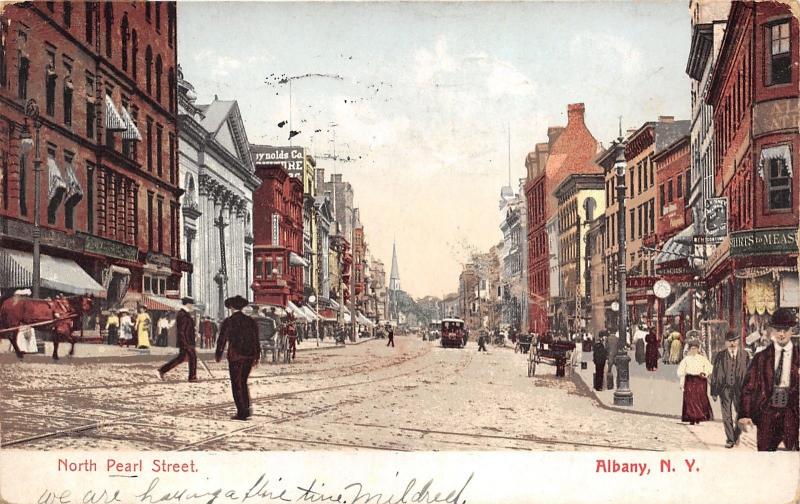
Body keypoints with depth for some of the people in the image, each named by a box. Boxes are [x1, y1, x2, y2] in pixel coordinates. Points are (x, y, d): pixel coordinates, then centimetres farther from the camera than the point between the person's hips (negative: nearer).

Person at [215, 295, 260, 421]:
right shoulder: (251, 321, 4)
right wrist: (256, 357, 16)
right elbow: (256, 340, 7)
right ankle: (247, 409, 11)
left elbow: (222, 339, -3)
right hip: (249, 356, 4)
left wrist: (218, 354, 10)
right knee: (243, 382, 18)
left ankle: (241, 413, 1)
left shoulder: (228, 322, -7)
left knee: (236, 384, 3)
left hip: (235, 357, -4)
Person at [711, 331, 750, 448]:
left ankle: (736, 434, 28)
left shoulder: (744, 355, 3)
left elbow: (749, 372, 4)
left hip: (740, 389, 0)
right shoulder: (720, 356, 3)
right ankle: (730, 439, 12)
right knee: (726, 415, 1)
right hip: (725, 388, 0)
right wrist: (714, 391, 2)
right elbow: (714, 374, 5)